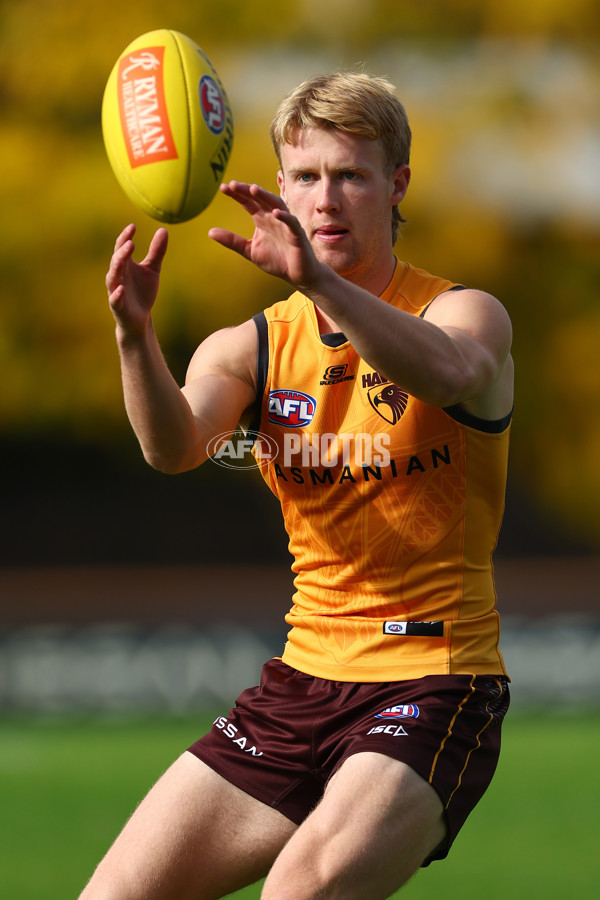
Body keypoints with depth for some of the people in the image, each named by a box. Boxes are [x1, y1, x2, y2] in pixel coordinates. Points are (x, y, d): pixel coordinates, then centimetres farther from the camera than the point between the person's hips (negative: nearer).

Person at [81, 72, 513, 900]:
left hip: (436, 683, -5)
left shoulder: (463, 311, -5)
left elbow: (455, 374, -31)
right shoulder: (251, 347, 7)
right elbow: (174, 446, -15)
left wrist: (317, 279, -48)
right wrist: (135, 335, -36)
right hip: (303, 678, 5)